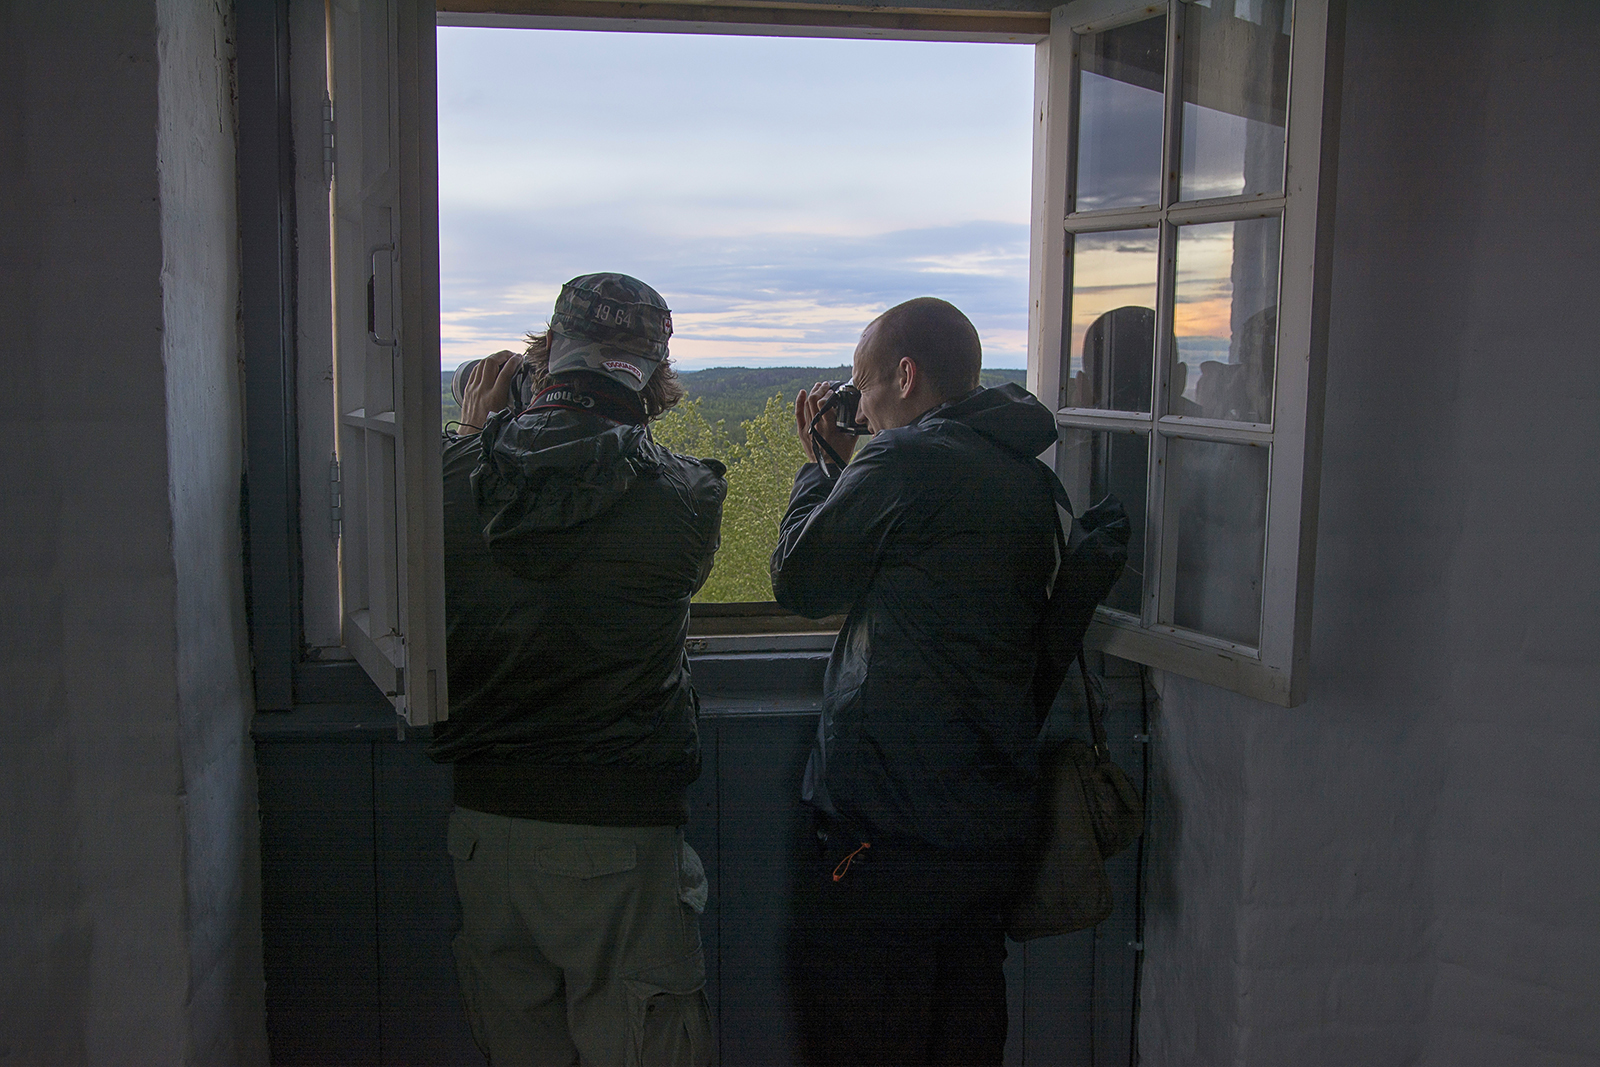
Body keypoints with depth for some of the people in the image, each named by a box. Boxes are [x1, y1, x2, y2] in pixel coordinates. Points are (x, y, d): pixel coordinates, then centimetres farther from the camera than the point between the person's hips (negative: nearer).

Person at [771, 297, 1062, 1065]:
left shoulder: (906, 457, -16)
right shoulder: (1027, 477, 10)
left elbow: (798, 581, -6)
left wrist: (821, 463, 7)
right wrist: (848, 463, 17)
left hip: (887, 823, -8)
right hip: (994, 822, 9)